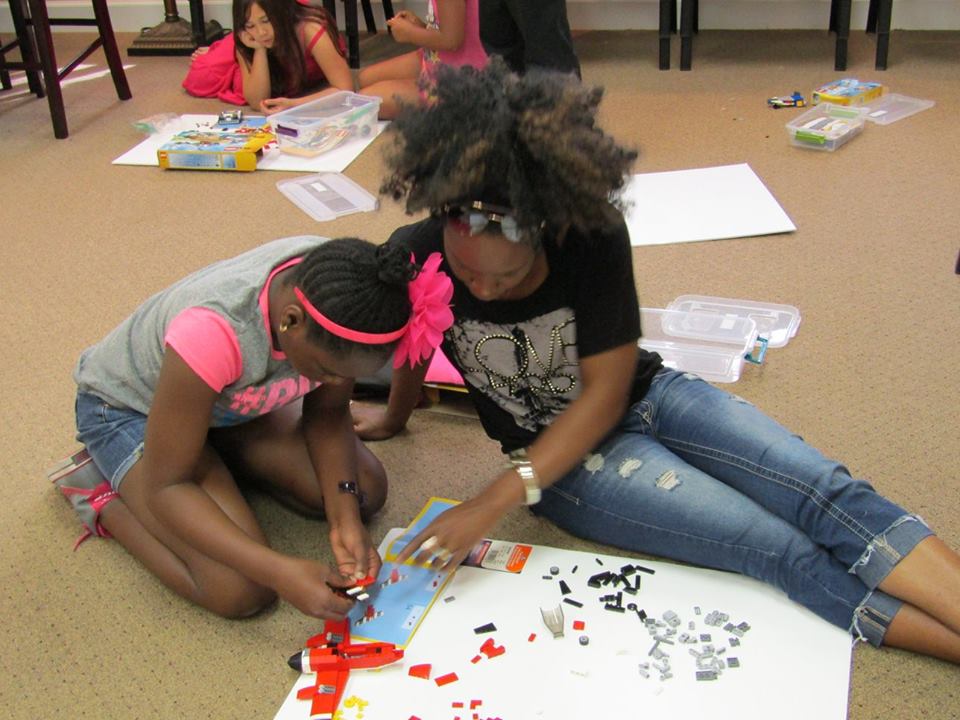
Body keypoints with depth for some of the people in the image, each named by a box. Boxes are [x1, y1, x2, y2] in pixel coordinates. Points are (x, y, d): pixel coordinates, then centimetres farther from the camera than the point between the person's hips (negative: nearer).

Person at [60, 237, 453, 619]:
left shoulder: (339, 301, -26)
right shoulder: (210, 332, -42)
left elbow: (327, 413, -9)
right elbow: (164, 488, -31)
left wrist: (344, 514, -24)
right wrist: (279, 571, -39)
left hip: (231, 395, 6)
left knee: (367, 492, -7)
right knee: (242, 590, -20)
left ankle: (214, 451, 10)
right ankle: (103, 501, 3)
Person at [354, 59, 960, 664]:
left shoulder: (593, 237, -22)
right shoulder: (415, 258, -21)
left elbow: (606, 393, -19)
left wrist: (494, 503, -25)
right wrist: (394, 417, 24)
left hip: (643, 394, 2)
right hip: (562, 456, -1)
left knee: (827, 490, -20)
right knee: (779, 549, -21)